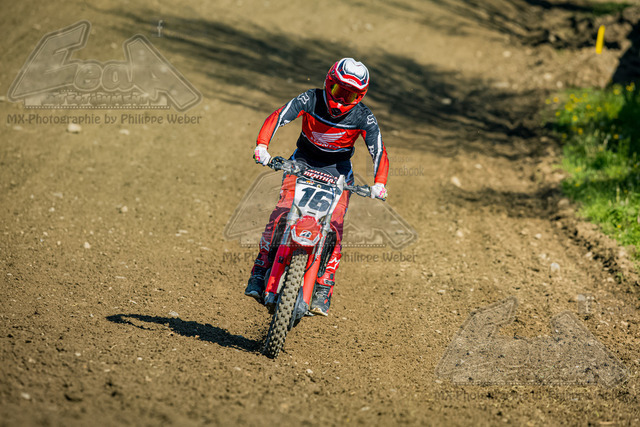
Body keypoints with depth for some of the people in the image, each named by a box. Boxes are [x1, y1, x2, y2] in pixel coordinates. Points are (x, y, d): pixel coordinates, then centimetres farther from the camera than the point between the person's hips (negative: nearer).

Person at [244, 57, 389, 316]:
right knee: (280, 215, -22)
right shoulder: (310, 100, -16)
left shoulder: (363, 117, -15)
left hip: (337, 171, 0)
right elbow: (277, 117, -24)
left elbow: (379, 152, -16)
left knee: (334, 227, -19)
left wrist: (379, 183, -34)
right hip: (302, 163, 0)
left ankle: (323, 292, -16)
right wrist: (262, 145, -42)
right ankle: (258, 275, -17)